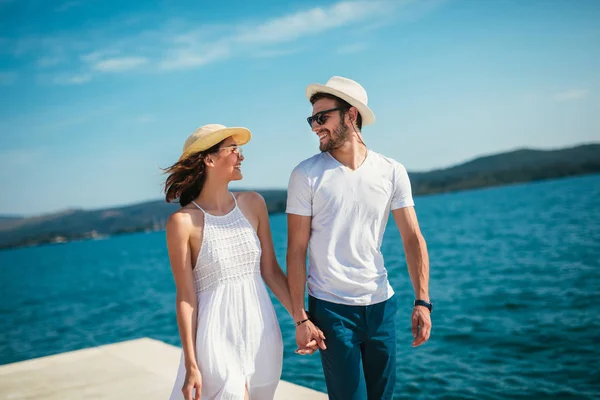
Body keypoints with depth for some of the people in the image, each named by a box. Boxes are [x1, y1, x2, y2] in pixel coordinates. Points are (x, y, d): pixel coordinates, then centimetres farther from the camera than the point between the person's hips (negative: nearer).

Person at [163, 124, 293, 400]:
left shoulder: (253, 204, 2)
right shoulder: (183, 222, -10)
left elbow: (271, 271, 5)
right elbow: (185, 298, -8)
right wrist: (191, 364, -8)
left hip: (262, 329, 5)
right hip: (217, 335, -5)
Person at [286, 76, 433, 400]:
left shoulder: (392, 172, 0)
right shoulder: (306, 175, -6)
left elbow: (412, 239, 1)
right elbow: (296, 251, -6)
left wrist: (422, 301, -8)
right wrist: (300, 318, -10)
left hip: (381, 305, 3)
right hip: (331, 309, -2)